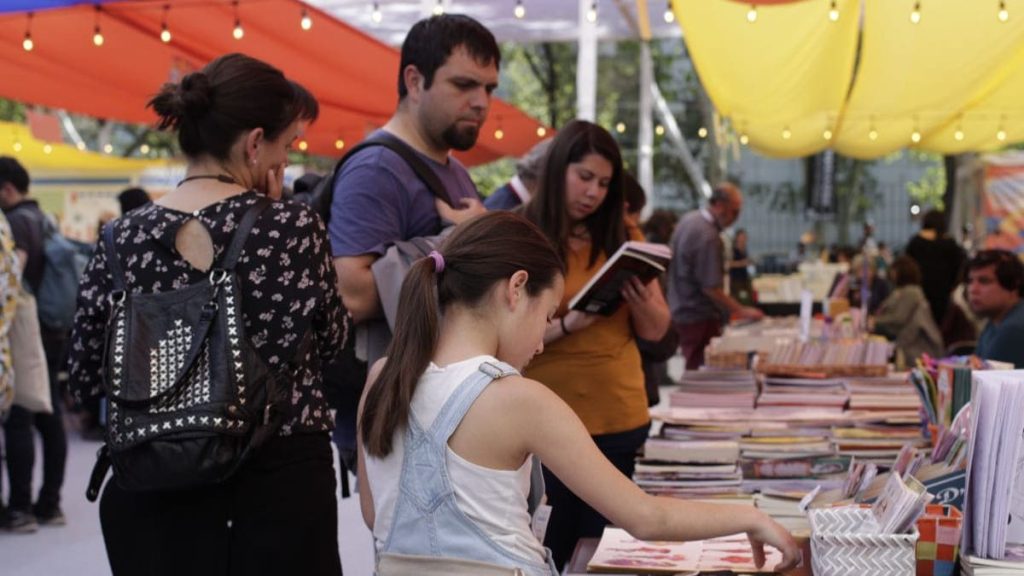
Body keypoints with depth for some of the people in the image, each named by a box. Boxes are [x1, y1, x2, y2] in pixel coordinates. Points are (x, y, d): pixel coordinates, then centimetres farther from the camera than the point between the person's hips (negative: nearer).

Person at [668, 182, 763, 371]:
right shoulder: (708, 237, -24)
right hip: (699, 318, -10)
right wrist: (742, 311, -16)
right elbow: (711, 288, -23)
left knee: (694, 372, 15)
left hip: (680, 311, 10)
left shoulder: (688, 220, 6)